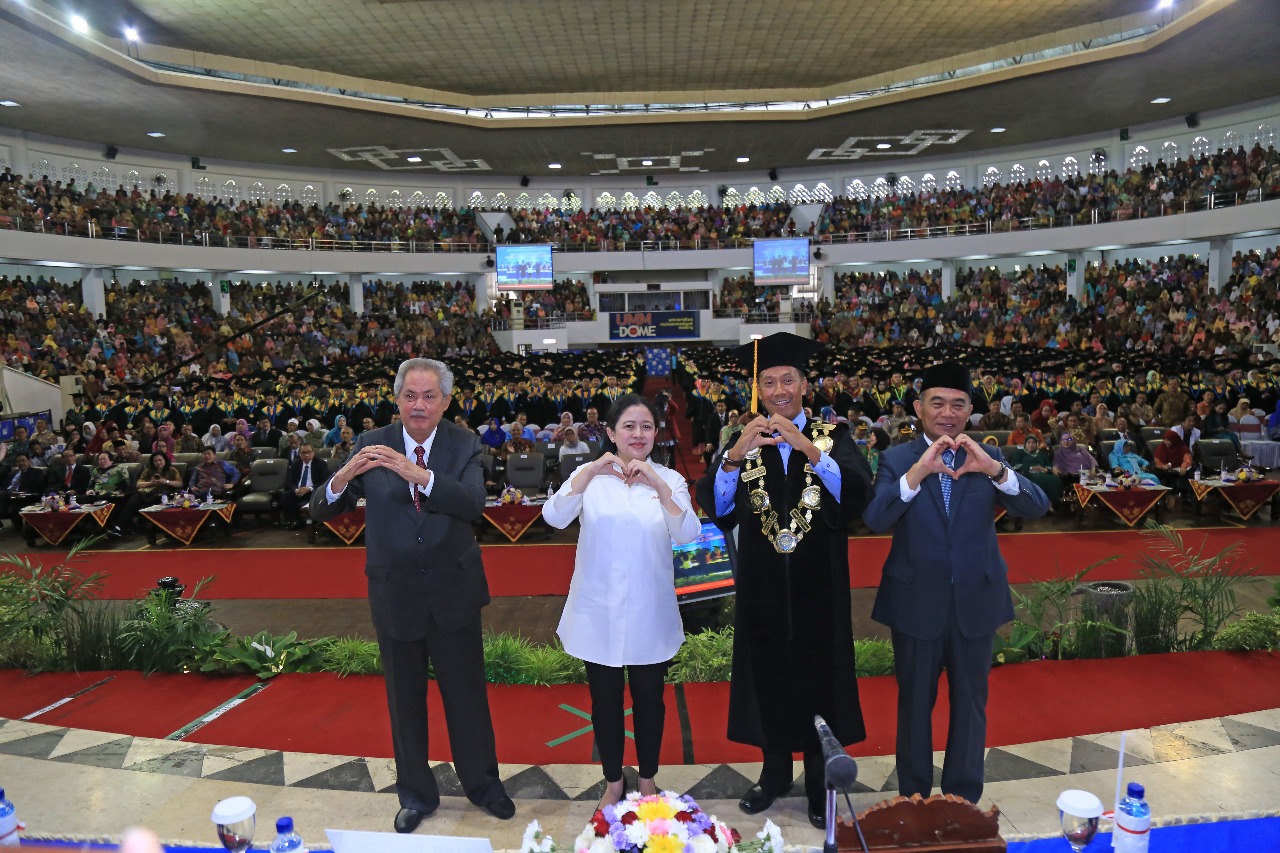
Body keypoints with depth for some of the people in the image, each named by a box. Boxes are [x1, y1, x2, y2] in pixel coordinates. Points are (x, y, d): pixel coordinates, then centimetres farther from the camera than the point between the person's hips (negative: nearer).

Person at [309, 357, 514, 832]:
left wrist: (421, 476, -38)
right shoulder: (371, 445, -6)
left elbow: (474, 504, -24)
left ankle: (481, 783, 36)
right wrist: (343, 476, -29)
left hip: (453, 592, 0)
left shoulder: (464, 446, -7)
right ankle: (416, 794, 37)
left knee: (467, 692, 14)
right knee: (405, 699, 16)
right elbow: (321, 512, -8)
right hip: (394, 594, 1)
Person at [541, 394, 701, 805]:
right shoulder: (589, 475, -2)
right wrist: (591, 472, -29)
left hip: (650, 613, 0)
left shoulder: (669, 479, -2)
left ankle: (647, 779, 37)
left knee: (649, 699, 14)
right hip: (599, 612, 0)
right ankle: (613, 780, 35)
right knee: (605, 700, 14)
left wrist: (658, 486, -29)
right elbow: (554, 517, -19)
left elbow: (688, 534, -18)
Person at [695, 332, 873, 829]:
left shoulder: (833, 436, 0)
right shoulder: (743, 442, 2)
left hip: (818, 585, -1)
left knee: (819, 676, 7)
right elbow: (713, 505, -10)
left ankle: (820, 782, 27)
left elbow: (857, 492, -17)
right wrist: (735, 456, -27)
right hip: (763, 587, 1)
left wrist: (809, 450, -31)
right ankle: (775, 772, 33)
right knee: (769, 676, 11)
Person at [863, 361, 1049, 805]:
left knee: (970, 702, 16)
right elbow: (875, 519, -21)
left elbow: (1037, 507, -13)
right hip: (916, 603, -1)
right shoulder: (896, 460, -6)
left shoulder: (988, 458, -1)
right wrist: (918, 471, -34)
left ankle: (964, 797, 35)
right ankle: (913, 796, 32)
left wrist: (994, 469, -31)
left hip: (975, 602, 2)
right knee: (915, 702, 14)